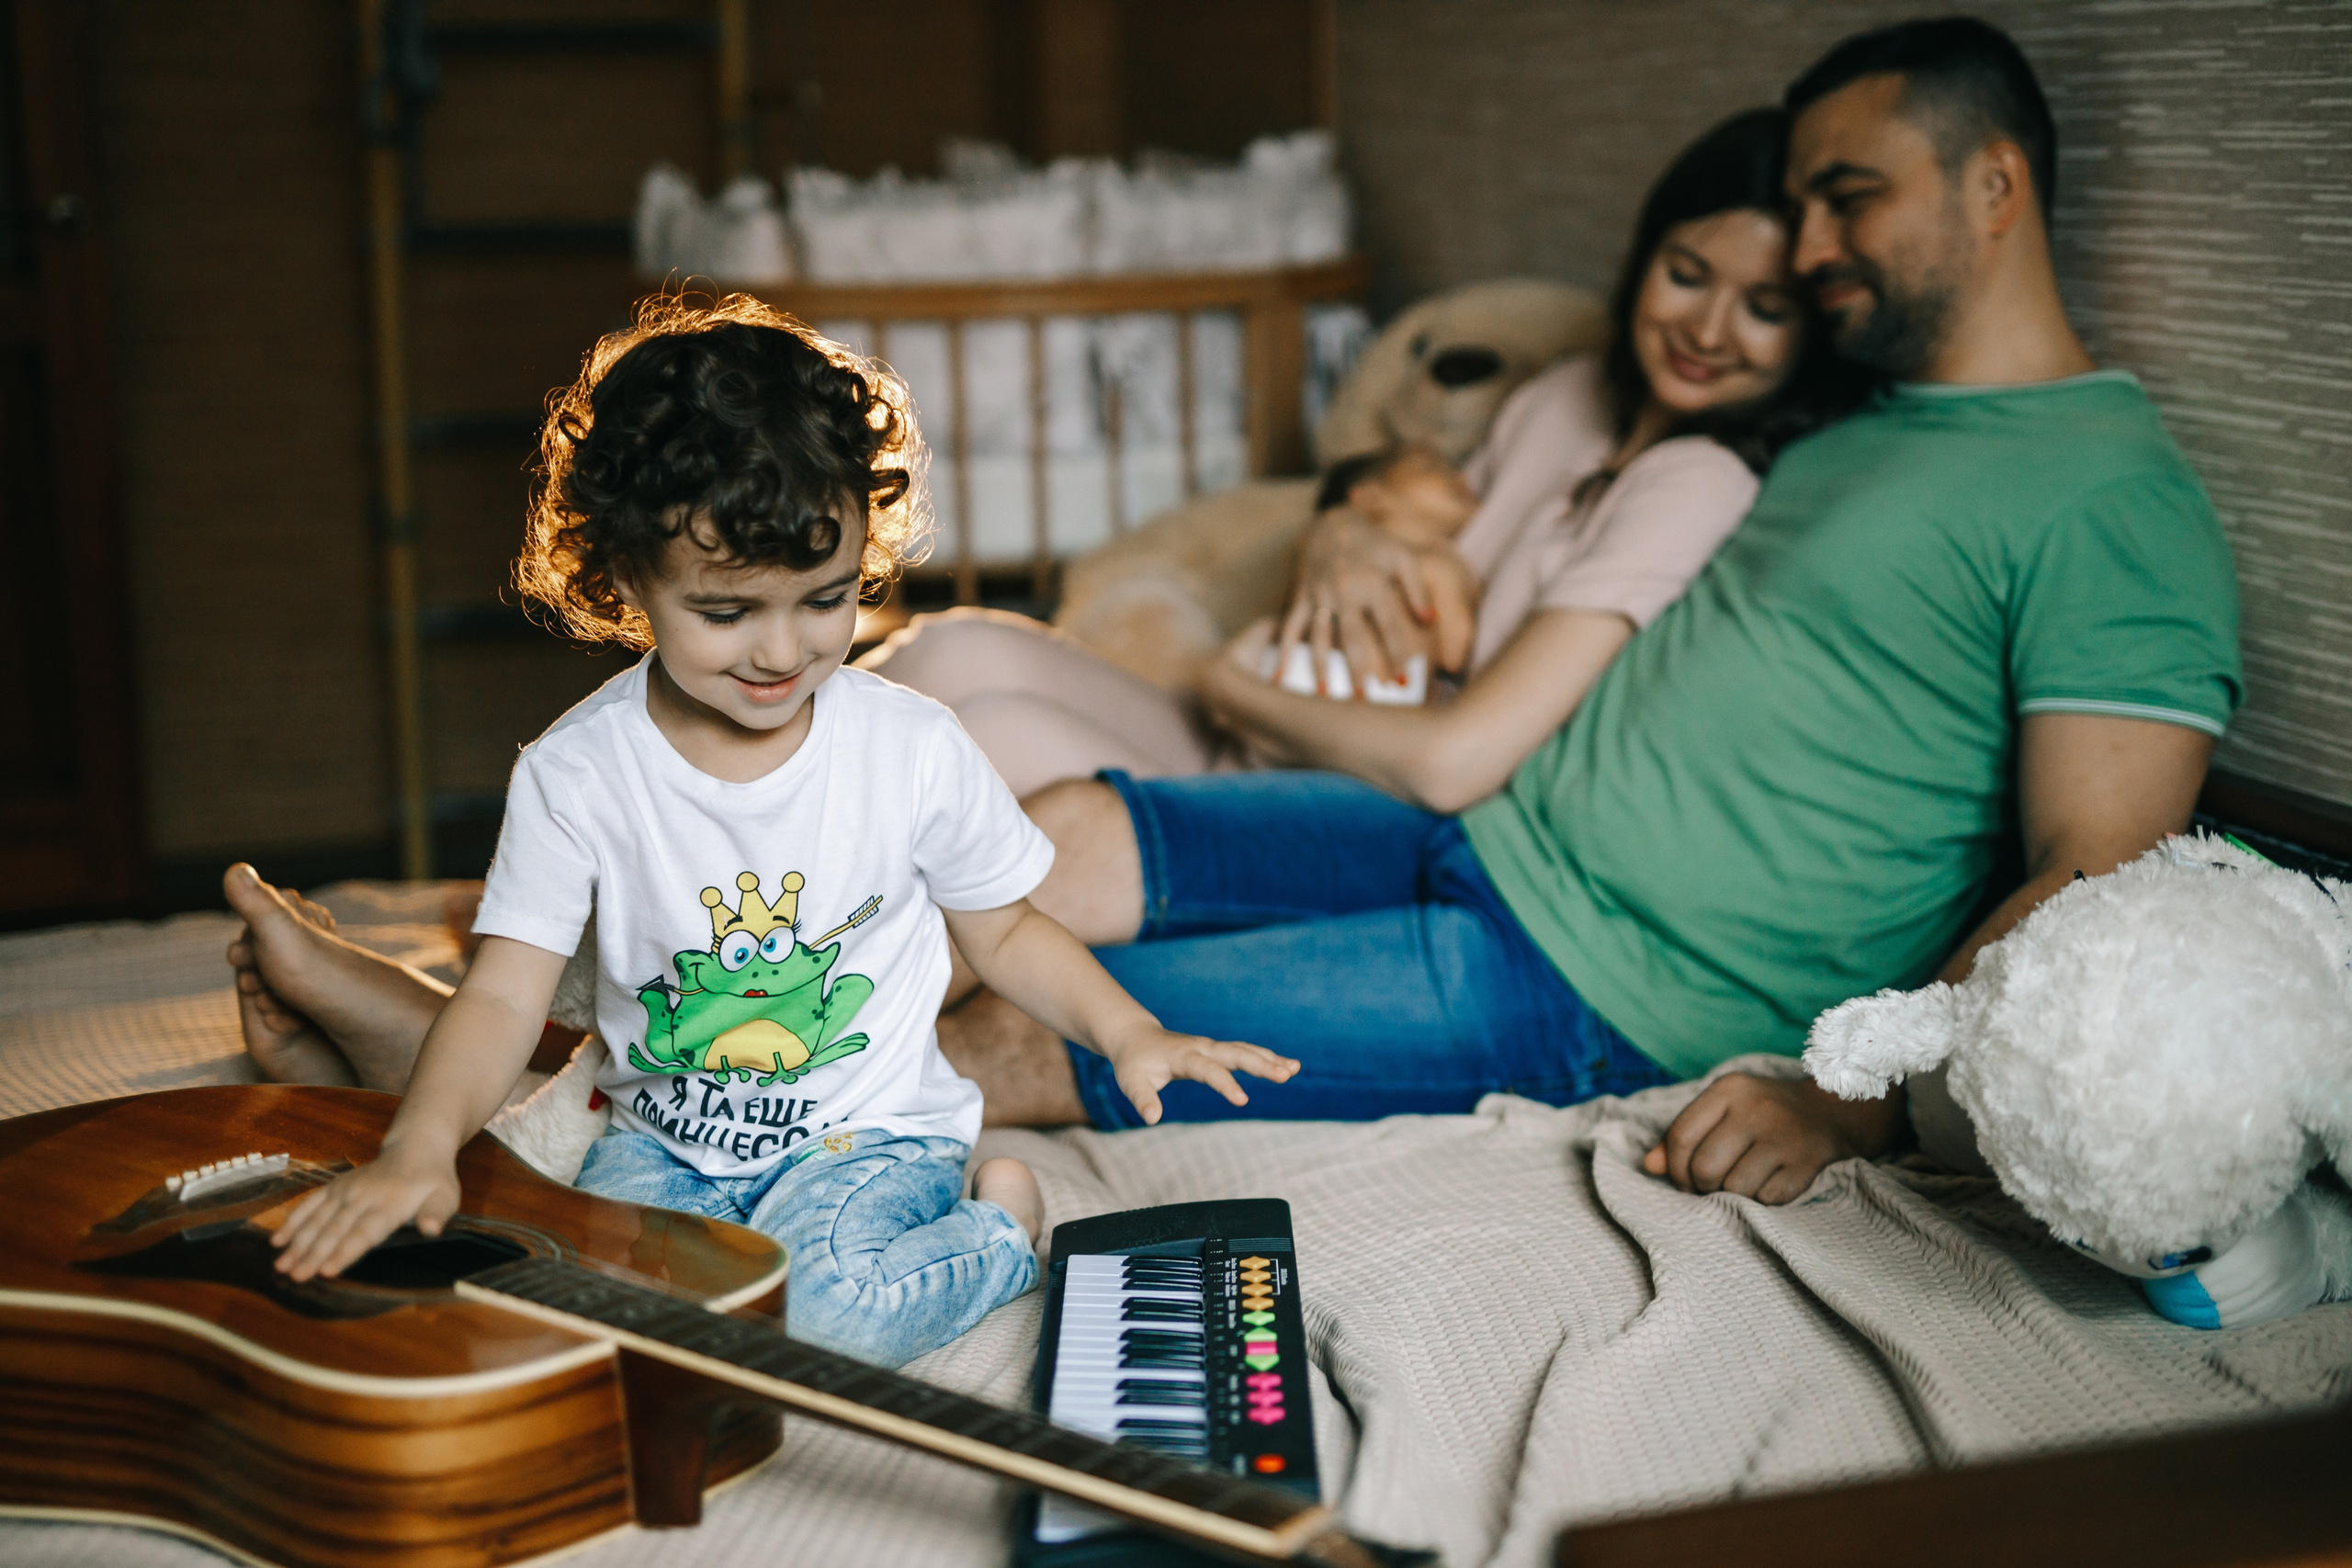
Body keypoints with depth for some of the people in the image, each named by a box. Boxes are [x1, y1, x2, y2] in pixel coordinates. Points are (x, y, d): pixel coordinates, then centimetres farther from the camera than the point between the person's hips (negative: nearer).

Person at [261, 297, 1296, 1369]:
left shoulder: (914, 750, -9)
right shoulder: (574, 777, -11)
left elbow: (1001, 929, 6)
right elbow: (505, 996, -14)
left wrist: (1128, 1033, -10)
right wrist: (421, 1145, -33)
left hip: (866, 1135, -1)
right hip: (663, 1146, 2)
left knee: (825, 1310, -30)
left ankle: (999, 1229, 0)